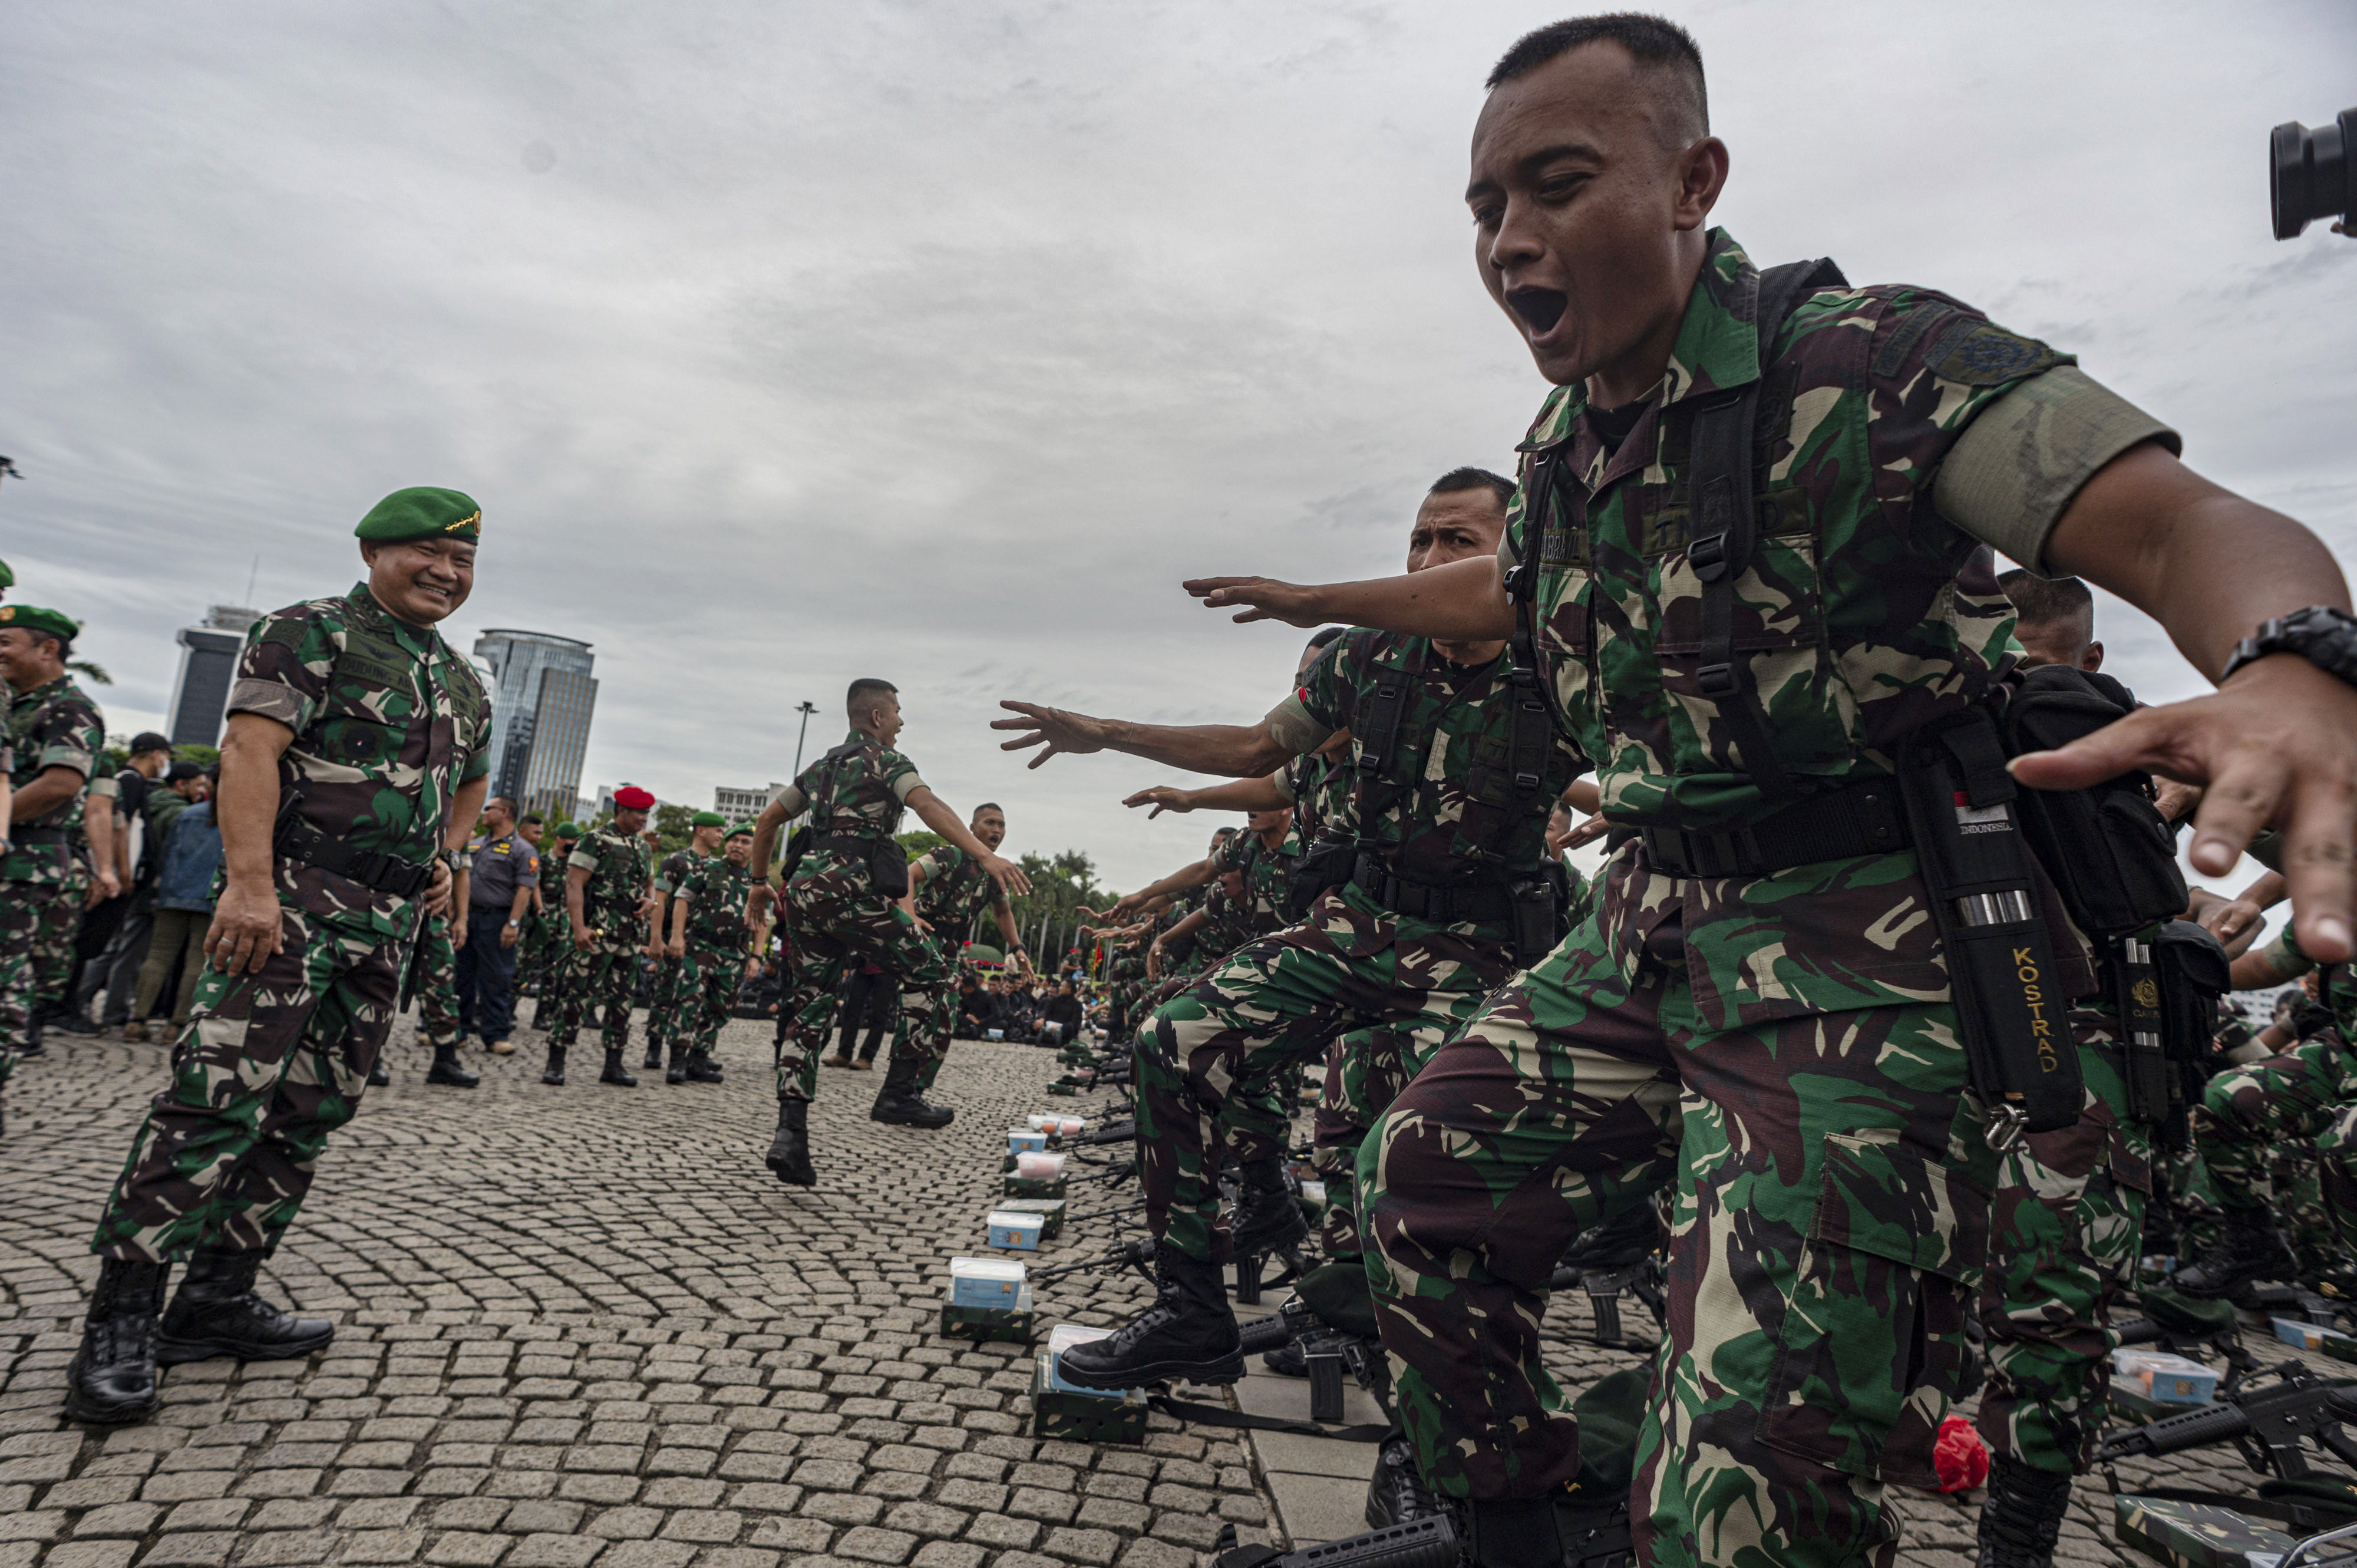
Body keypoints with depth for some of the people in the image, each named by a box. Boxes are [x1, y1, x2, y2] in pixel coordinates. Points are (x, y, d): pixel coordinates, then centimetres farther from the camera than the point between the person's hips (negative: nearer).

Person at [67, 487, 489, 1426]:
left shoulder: (461, 683, 19)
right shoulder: (309, 634, -2)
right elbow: (250, 751, -14)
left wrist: (447, 854, 18)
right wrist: (249, 882, -24)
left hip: (390, 922, 7)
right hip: (295, 898, -7)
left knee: (311, 1116, 9)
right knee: (219, 1098, -12)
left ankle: (217, 1299, 19)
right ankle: (121, 1321, -3)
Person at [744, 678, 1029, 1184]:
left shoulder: (822, 766, 26)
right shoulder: (885, 759, 3)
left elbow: (767, 820, 28)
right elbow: (929, 807, -16)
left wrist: (759, 883, 37)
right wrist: (987, 857, -27)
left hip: (804, 890, 8)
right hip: (851, 889, -7)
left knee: (810, 1002, 8)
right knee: (928, 971, 4)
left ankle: (790, 1132, -1)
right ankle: (898, 1093, -2)